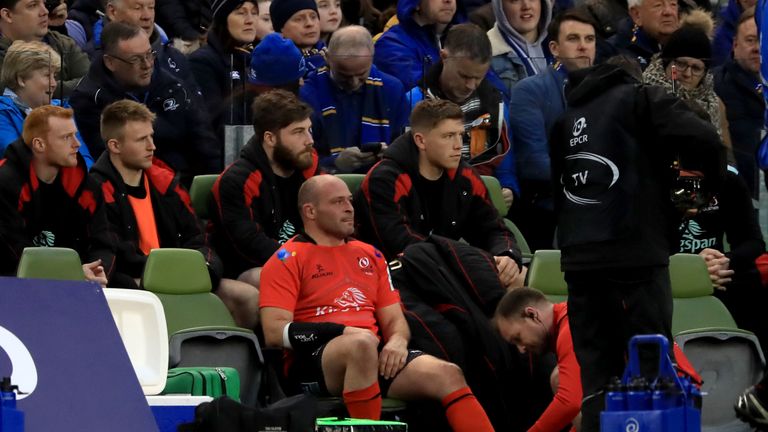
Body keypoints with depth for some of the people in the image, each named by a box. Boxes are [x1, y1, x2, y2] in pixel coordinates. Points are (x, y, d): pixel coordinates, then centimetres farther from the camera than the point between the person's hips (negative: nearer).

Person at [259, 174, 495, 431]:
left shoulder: (369, 255, 23)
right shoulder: (288, 260, 3)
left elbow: (395, 320, 22)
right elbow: (274, 332, -8)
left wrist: (398, 341, -4)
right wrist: (343, 331, -16)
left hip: (377, 357, 6)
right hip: (314, 360, -6)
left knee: (447, 375, -18)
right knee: (362, 343, -39)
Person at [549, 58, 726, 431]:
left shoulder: (567, 115, 22)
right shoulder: (642, 99, 4)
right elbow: (702, 141, -9)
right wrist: (713, 181, 9)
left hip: (578, 258, 5)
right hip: (635, 254, -5)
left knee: (595, 372, 6)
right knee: (651, 366, -3)